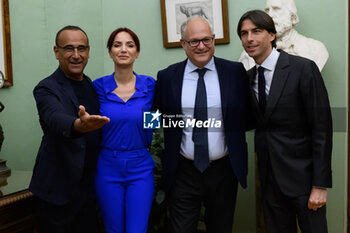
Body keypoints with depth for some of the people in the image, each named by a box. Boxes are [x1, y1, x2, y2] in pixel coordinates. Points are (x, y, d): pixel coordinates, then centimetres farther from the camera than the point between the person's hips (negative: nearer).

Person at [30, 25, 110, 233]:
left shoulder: (93, 86, 7)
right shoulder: (46, 89, -13)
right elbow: (56, 118, -35)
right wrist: (79, 124, -54)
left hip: (89, 184, 6)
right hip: (58, 188, -5)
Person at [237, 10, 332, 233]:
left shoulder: (304, 68, -11)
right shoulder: (248, 77, 6)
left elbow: (322, 127, -13)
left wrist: (320, 184, -15)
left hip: (302, 173, -5)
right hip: (269, 175, 5)